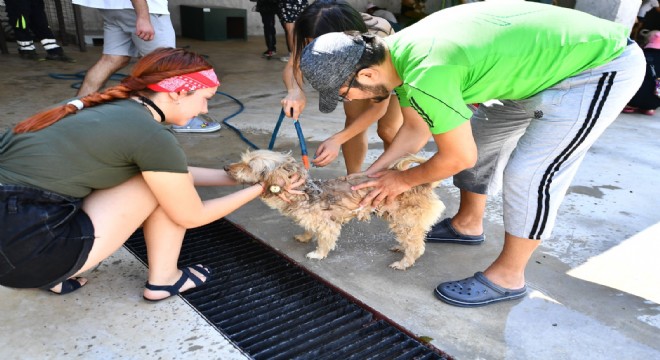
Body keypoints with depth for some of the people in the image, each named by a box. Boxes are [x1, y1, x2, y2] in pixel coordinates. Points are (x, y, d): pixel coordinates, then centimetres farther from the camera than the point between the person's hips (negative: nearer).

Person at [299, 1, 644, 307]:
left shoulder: (425, 75, -35)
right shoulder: (398, 54, -5)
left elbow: (459, 157, -21)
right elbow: (416, 130, 8)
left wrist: (403, 179, -5)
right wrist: (370, 173, 7)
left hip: (602, 66, -9)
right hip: (551, 56, 9)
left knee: (528, 173, -11)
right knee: (481, 137, 14)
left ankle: (508, 276, 8)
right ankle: (467, 224, 34)